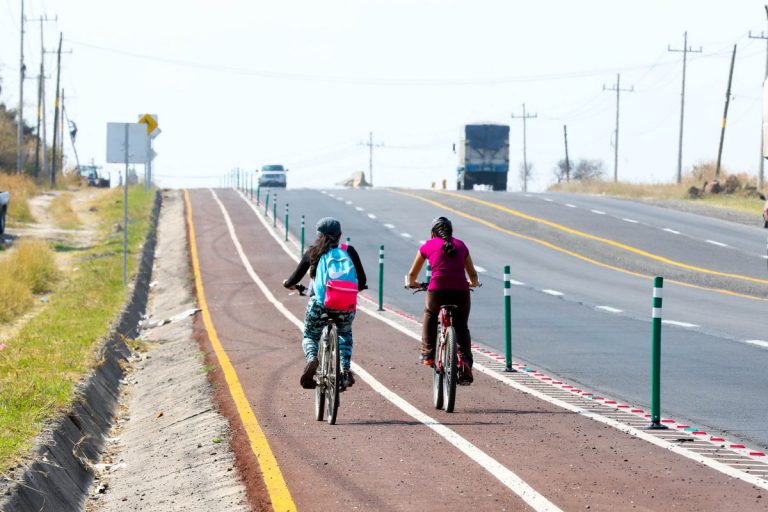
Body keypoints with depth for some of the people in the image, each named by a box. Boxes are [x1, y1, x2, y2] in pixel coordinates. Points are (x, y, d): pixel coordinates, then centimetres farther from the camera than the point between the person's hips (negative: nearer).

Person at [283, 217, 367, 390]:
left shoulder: (313, 252, 6)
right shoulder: (349, 251, 7)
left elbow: (294, 279, 8)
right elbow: (361, 281, 7)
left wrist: (288, 283, 32)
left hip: (319, 304, -1)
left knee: (310, 337, 23)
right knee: (344, 334, 32)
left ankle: (312, 359, -11)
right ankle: (345, 370, 11)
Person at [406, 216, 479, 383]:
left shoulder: (428, 246, 15)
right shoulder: (460, 245, 19)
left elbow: (412, 273, 26)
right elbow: (473, 274, 24)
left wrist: (412, 283, 48)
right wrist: (474, 283, 47)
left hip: (437, 290, -1)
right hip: (461, 292, 1)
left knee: (430, 315, 30)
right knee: (461, 328, 19)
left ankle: (428, 354, 26)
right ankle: (464, 360, -1)